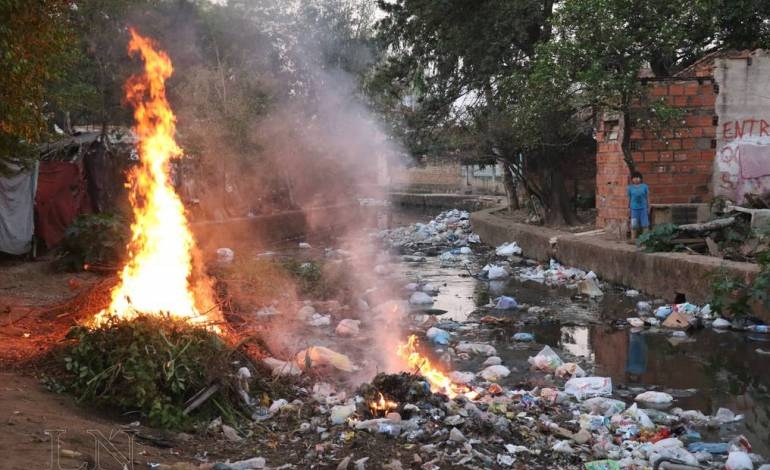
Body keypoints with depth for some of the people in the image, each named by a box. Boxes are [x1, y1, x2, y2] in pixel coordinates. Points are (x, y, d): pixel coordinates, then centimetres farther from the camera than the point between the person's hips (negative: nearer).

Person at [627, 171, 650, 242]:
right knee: (634, 225, 1)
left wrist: (648, 207, 3)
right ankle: (633, 239, 8)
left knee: (645, 224, 2)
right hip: (634, 208, 0)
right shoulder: (630, 188, 2)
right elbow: (629, 198, 6)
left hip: (643, 208, 0)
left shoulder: (644, 186, 2)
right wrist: (628, 208, 5)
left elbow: (647, 197, 5)